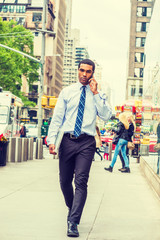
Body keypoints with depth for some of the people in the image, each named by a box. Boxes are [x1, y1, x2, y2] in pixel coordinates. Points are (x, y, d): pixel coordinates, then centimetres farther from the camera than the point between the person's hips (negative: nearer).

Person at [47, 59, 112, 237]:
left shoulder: (98, 95, 8)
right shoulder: (67, 92, 8)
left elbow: (106, 116, -8)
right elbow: (57, 117, 4)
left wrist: (95, 93, -9)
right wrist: (51, 139, -8)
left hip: (87, 142, -2)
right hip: (68, 140, 2)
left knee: (81, 181, -13)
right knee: (65, 181, 8)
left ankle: (73, 222, -13)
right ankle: (72, 209, 35)